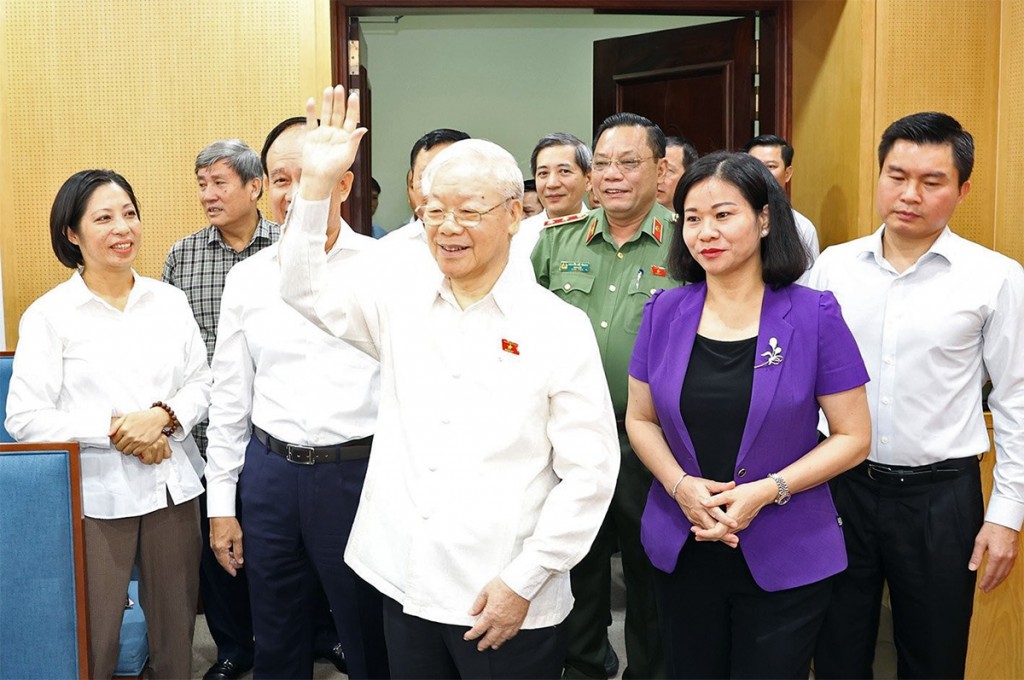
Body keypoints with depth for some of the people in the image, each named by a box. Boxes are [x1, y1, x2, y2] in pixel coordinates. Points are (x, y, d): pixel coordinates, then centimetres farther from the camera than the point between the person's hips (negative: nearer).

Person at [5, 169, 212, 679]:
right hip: (95, 494, -3)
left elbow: (201, 384, 7)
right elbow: (25, 419, -9)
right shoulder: (49, 315, -6)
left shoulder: (169, 300, 5)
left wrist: (163, 416, -13)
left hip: (172, 484, 3)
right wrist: (114, 429, -15)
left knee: (175, 632, 14)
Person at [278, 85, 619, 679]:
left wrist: (524, 581, -11)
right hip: (406, 586, 4)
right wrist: (318, 183, -6)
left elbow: (589, 472, -9)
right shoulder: (401, 304, 5)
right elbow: (306, 291, 6)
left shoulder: (560, 328, -8)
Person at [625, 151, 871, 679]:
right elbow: (640, 419, 7)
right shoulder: (664, 313, -1)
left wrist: (767, 491, -18)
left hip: (785, 560, -2)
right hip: (682, 551, 3)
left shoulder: (814, 316, -8)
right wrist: (680, 485, -11)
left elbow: (853, 436, -6)